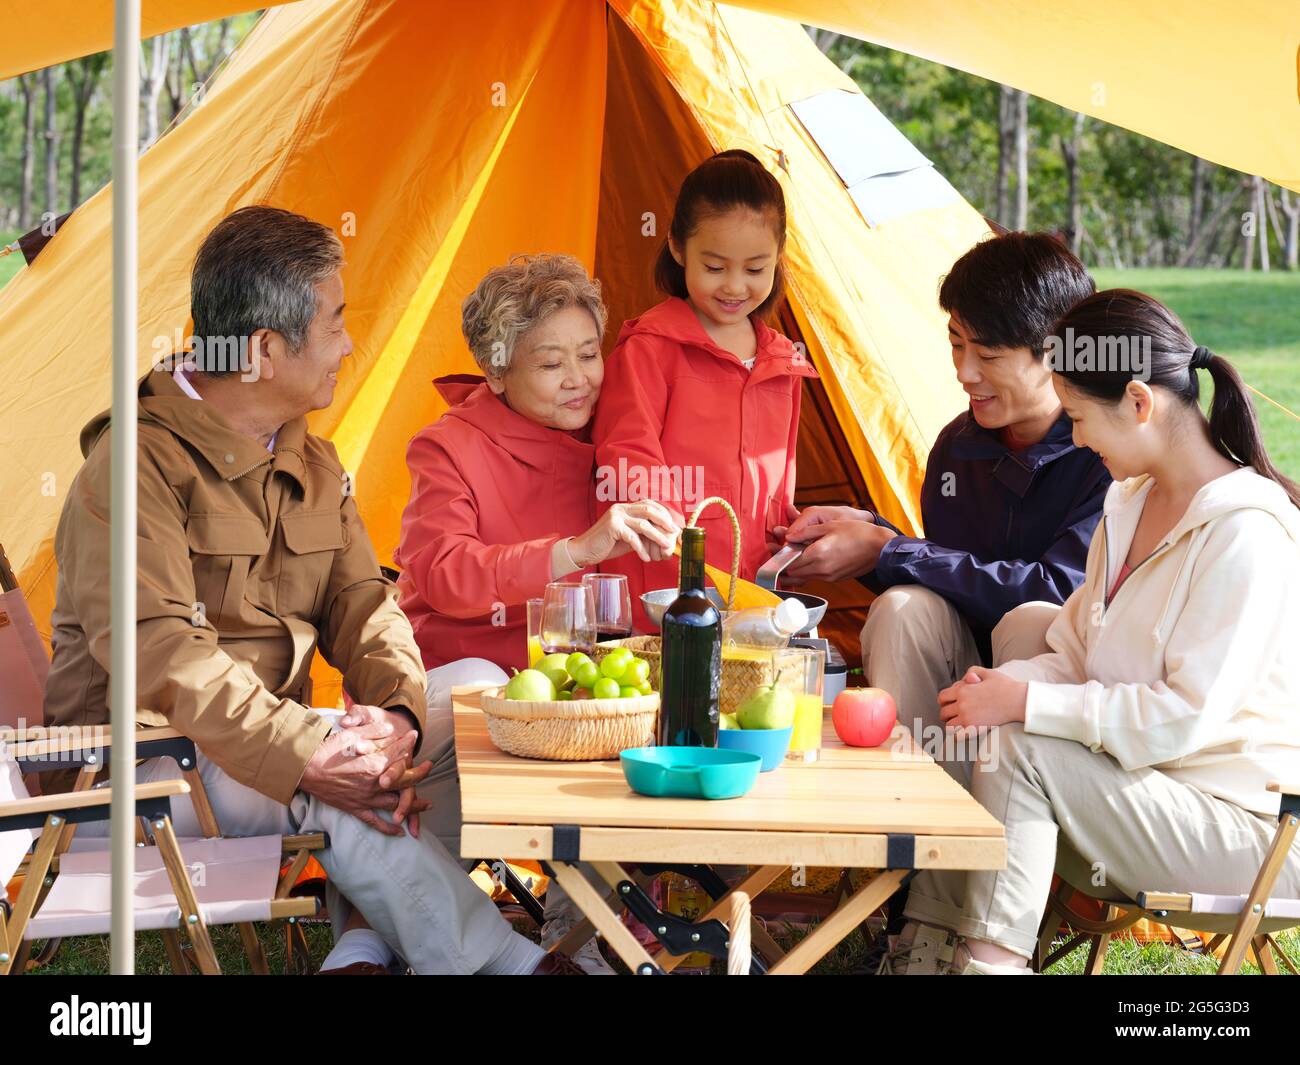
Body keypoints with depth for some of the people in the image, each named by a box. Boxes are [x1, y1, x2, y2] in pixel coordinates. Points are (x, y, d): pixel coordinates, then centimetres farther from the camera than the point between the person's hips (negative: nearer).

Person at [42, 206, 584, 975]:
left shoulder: (313, 466, 13)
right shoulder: (137, 464, -17)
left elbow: (360, 602, 8)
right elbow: (154, 650, -27)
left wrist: (399, 713, -16)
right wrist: (303, 755, -35)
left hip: (276, 732, 8)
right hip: (148, 759, -8)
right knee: (340, 797, -33)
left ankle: (365, 946, -21)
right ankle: (510, 961, -23)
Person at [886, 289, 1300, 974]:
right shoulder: (1132, 503, 10)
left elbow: (1186, 716, -24)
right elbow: (1079, 654, 13)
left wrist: (1026, 703, -21)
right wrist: (1000, 688, -8)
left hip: (1238, 820, -9)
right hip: (1145, 782, 9)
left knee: (1020, 749, -24)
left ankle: (988, 958, -18)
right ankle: (924, 954, -8)